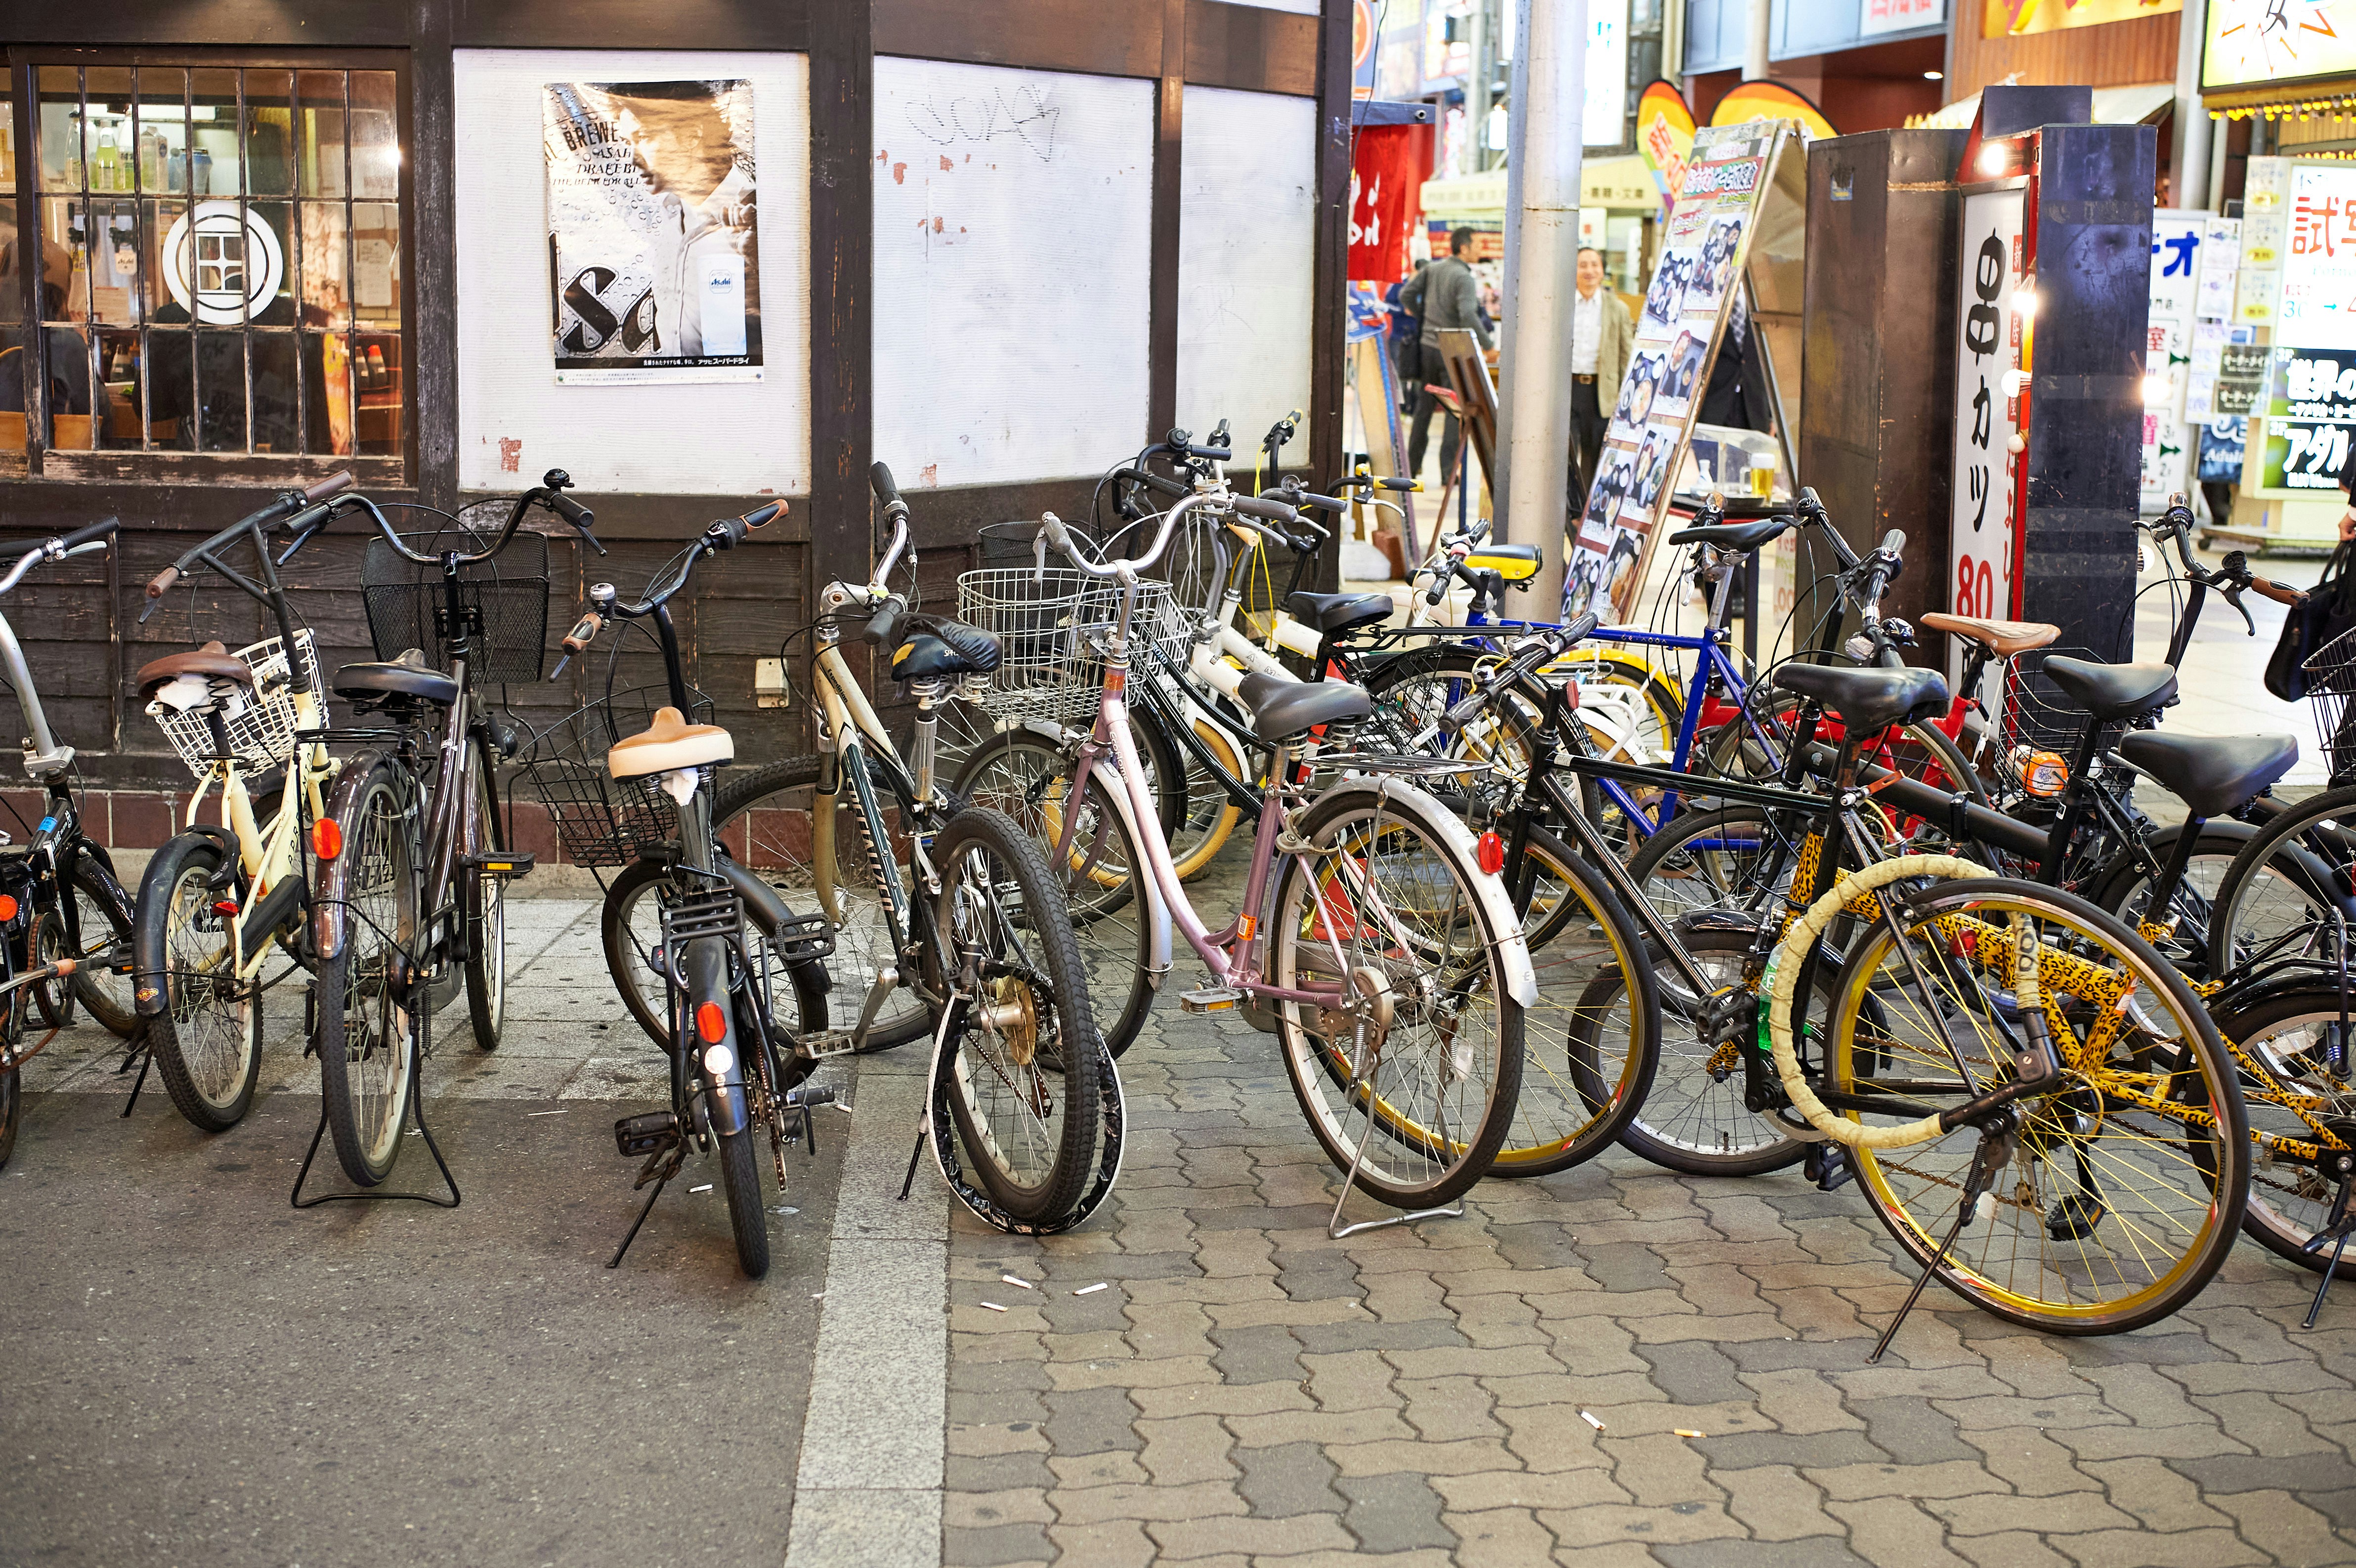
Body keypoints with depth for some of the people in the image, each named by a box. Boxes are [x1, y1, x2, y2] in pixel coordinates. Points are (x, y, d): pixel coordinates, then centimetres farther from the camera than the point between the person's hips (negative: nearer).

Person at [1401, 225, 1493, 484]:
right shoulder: (1464, 278, -15)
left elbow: (1406, 295, 7)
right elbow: (1468, 316, -26)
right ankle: (1448, 469, -2)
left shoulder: (1433, 269, 6)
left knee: (1424, 405, 17)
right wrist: (1488, 344, -16)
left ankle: (1412, 464, 24)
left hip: (1428, 345, 7)